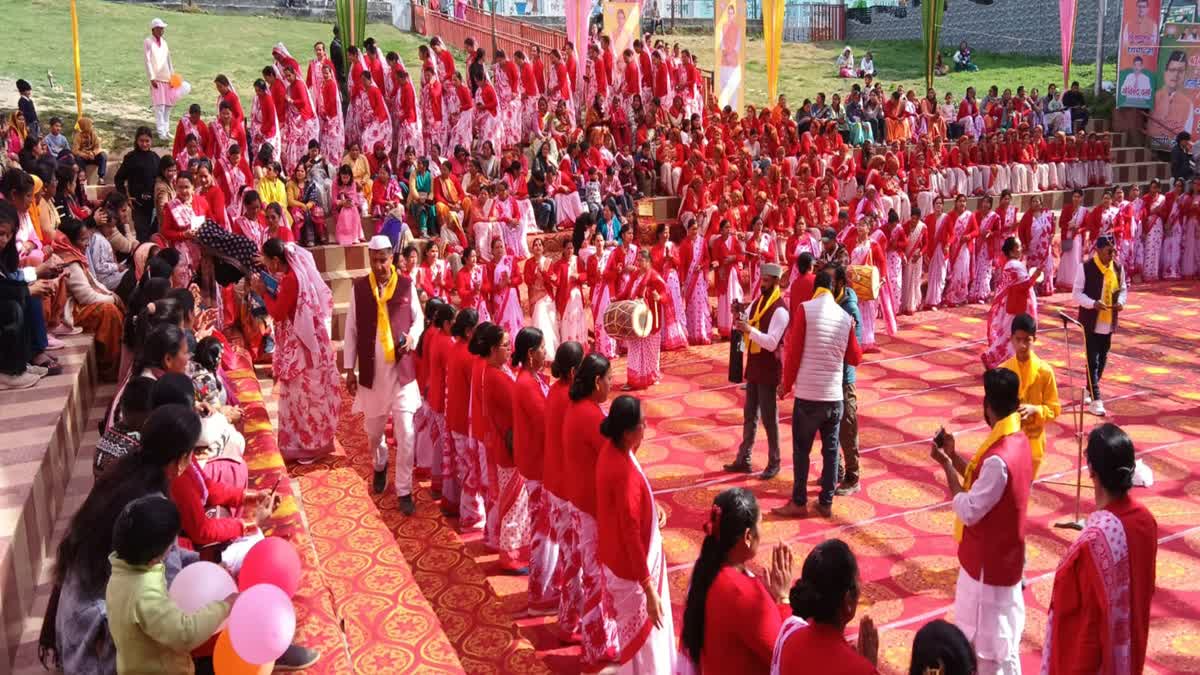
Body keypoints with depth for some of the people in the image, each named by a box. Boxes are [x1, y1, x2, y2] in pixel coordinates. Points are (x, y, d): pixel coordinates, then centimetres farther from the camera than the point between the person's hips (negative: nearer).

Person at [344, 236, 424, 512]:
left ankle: (404, 491, 8)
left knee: (405, 434, -3)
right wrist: (349, 369, 1)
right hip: (371, 372, 1)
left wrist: (412, 337, -14)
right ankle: (380, 465, 48)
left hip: (402, 370, -1)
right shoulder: (358, 287, -1)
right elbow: (351, 330, 3)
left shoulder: (406, 285, -2)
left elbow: (419, 318, 9)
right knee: (373, 429, 17)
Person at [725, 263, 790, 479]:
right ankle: (743, 459, 23)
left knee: (769, 417, 2)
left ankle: (774, 463, 15)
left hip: (768, 370, -8)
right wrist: (740, 318, -7)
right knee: (749, 415, 14)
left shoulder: (780, 310, -16)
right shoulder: (756, 303, 9)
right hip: (753, 366, 8)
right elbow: (748, 330, 12)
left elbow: (771, 342, -23)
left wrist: (749, 330, -29)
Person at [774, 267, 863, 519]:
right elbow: (855, 359, 11)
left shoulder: (805, 309, -7)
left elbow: (793, 351, -8)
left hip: (808, 394, -4)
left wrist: (786, 384, 2)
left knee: (801, 450, 7)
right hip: (835, 395, 4)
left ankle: (799, 503, 13)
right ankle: (826, 502, 19)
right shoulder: (845, 317, 4)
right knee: (830, 450, 12)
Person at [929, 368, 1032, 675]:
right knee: (1002, 638, 24)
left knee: (988, 645, 6)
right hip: (1004, 556, 9)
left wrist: (946, 464, -17)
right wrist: (954, 456, 4)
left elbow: (968, 511, -24)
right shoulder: (1018, 441, 0)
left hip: (989, 563, -9)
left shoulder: (999, 458, -31)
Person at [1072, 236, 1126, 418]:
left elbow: (1123, 289, 15)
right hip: (1091, 321, -5)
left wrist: (1121, 301, -7)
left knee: (1102, 359, 14)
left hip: (1109, 322, 5)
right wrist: (1093, 303, -25)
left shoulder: (1118, 268, 3)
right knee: (1093, 360, -6)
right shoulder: (1086, 267, -12)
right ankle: (1096, 400, -6)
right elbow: (1076, 293, -9)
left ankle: (1089, 390, 32)